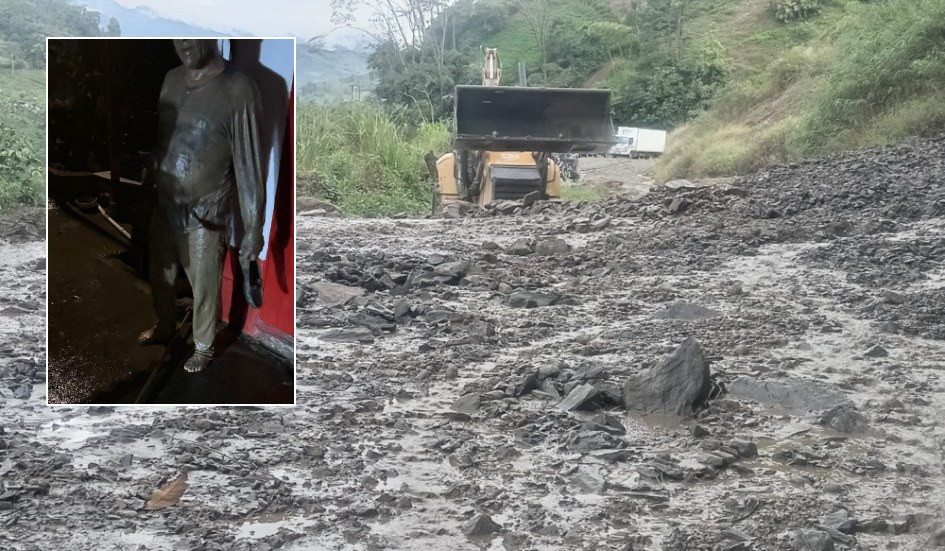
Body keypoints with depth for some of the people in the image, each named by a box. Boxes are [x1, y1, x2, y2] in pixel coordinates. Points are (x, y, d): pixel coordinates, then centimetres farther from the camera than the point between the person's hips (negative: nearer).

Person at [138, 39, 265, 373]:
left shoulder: (237, 89, -23)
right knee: (160, 274, 24)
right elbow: (159, 137, 10)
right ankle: (165, 327, 51)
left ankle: (203, 346, 38)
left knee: (204, 284, 14)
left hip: (205, 211, -6)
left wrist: (253, 227, -18)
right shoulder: (171, 79, -2)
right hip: (163, 202, 6)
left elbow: (248, 162, -20)